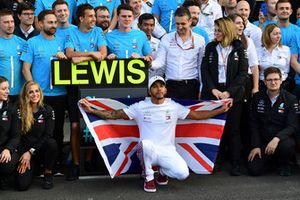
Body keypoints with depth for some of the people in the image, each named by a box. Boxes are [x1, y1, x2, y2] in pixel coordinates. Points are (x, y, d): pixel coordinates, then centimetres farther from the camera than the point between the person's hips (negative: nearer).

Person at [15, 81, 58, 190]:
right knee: (22, 185, -21)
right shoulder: (20, 111, -2)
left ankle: (48, 173, -10)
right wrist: (24, 155, -13)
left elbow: (48, 135, -7)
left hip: (42, 149, 0)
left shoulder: (47, 110, -1)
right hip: (25, 150, 0)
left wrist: (31, 152, -15)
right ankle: (33, 169, 15)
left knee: (52, 143, -35)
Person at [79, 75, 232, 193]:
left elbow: (197, 115, 6)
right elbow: (113, 115, -1)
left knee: (183, 174, -26)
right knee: (146, 143, -38)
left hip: (167, 151, 1)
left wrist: (221, 110, -1)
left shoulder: (174, 107, 3)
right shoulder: (140, 107, -1)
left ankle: (163, 172, 13)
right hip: (148, 152, -1)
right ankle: (149, 178, -10)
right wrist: (91, 110, -12)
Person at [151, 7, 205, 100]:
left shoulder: (200, 40, 4)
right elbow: (160, 61, 0)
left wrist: (202, 89, 7)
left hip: (191, 86, 0)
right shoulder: (166, 39, 4)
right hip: (171, 85, 0)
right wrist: (150, 63, -22)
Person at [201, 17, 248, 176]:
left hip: (233, 94, -2)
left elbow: (243, 73, -3)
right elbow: (204, 70, 3)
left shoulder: (239, 48, 2)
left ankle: (235, 164, 5)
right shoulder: (210, 47, 8)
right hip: (212, 93, 2)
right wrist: (213, 89, -11)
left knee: (233, 129, 1)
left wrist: (229, 92, -12)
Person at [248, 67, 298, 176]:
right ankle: (271, 159, 19)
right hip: (263, 141, 2)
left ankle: (283, 164, -1)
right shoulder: (257, 97, 3)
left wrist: (277, 139, -28)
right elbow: (254, 124, 6)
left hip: (282, 139, -2)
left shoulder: (291, 99, -5)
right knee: (254, 170, -17)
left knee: (287, 146, -38)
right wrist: (255, 146, -4)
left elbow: (292, 126, -11)